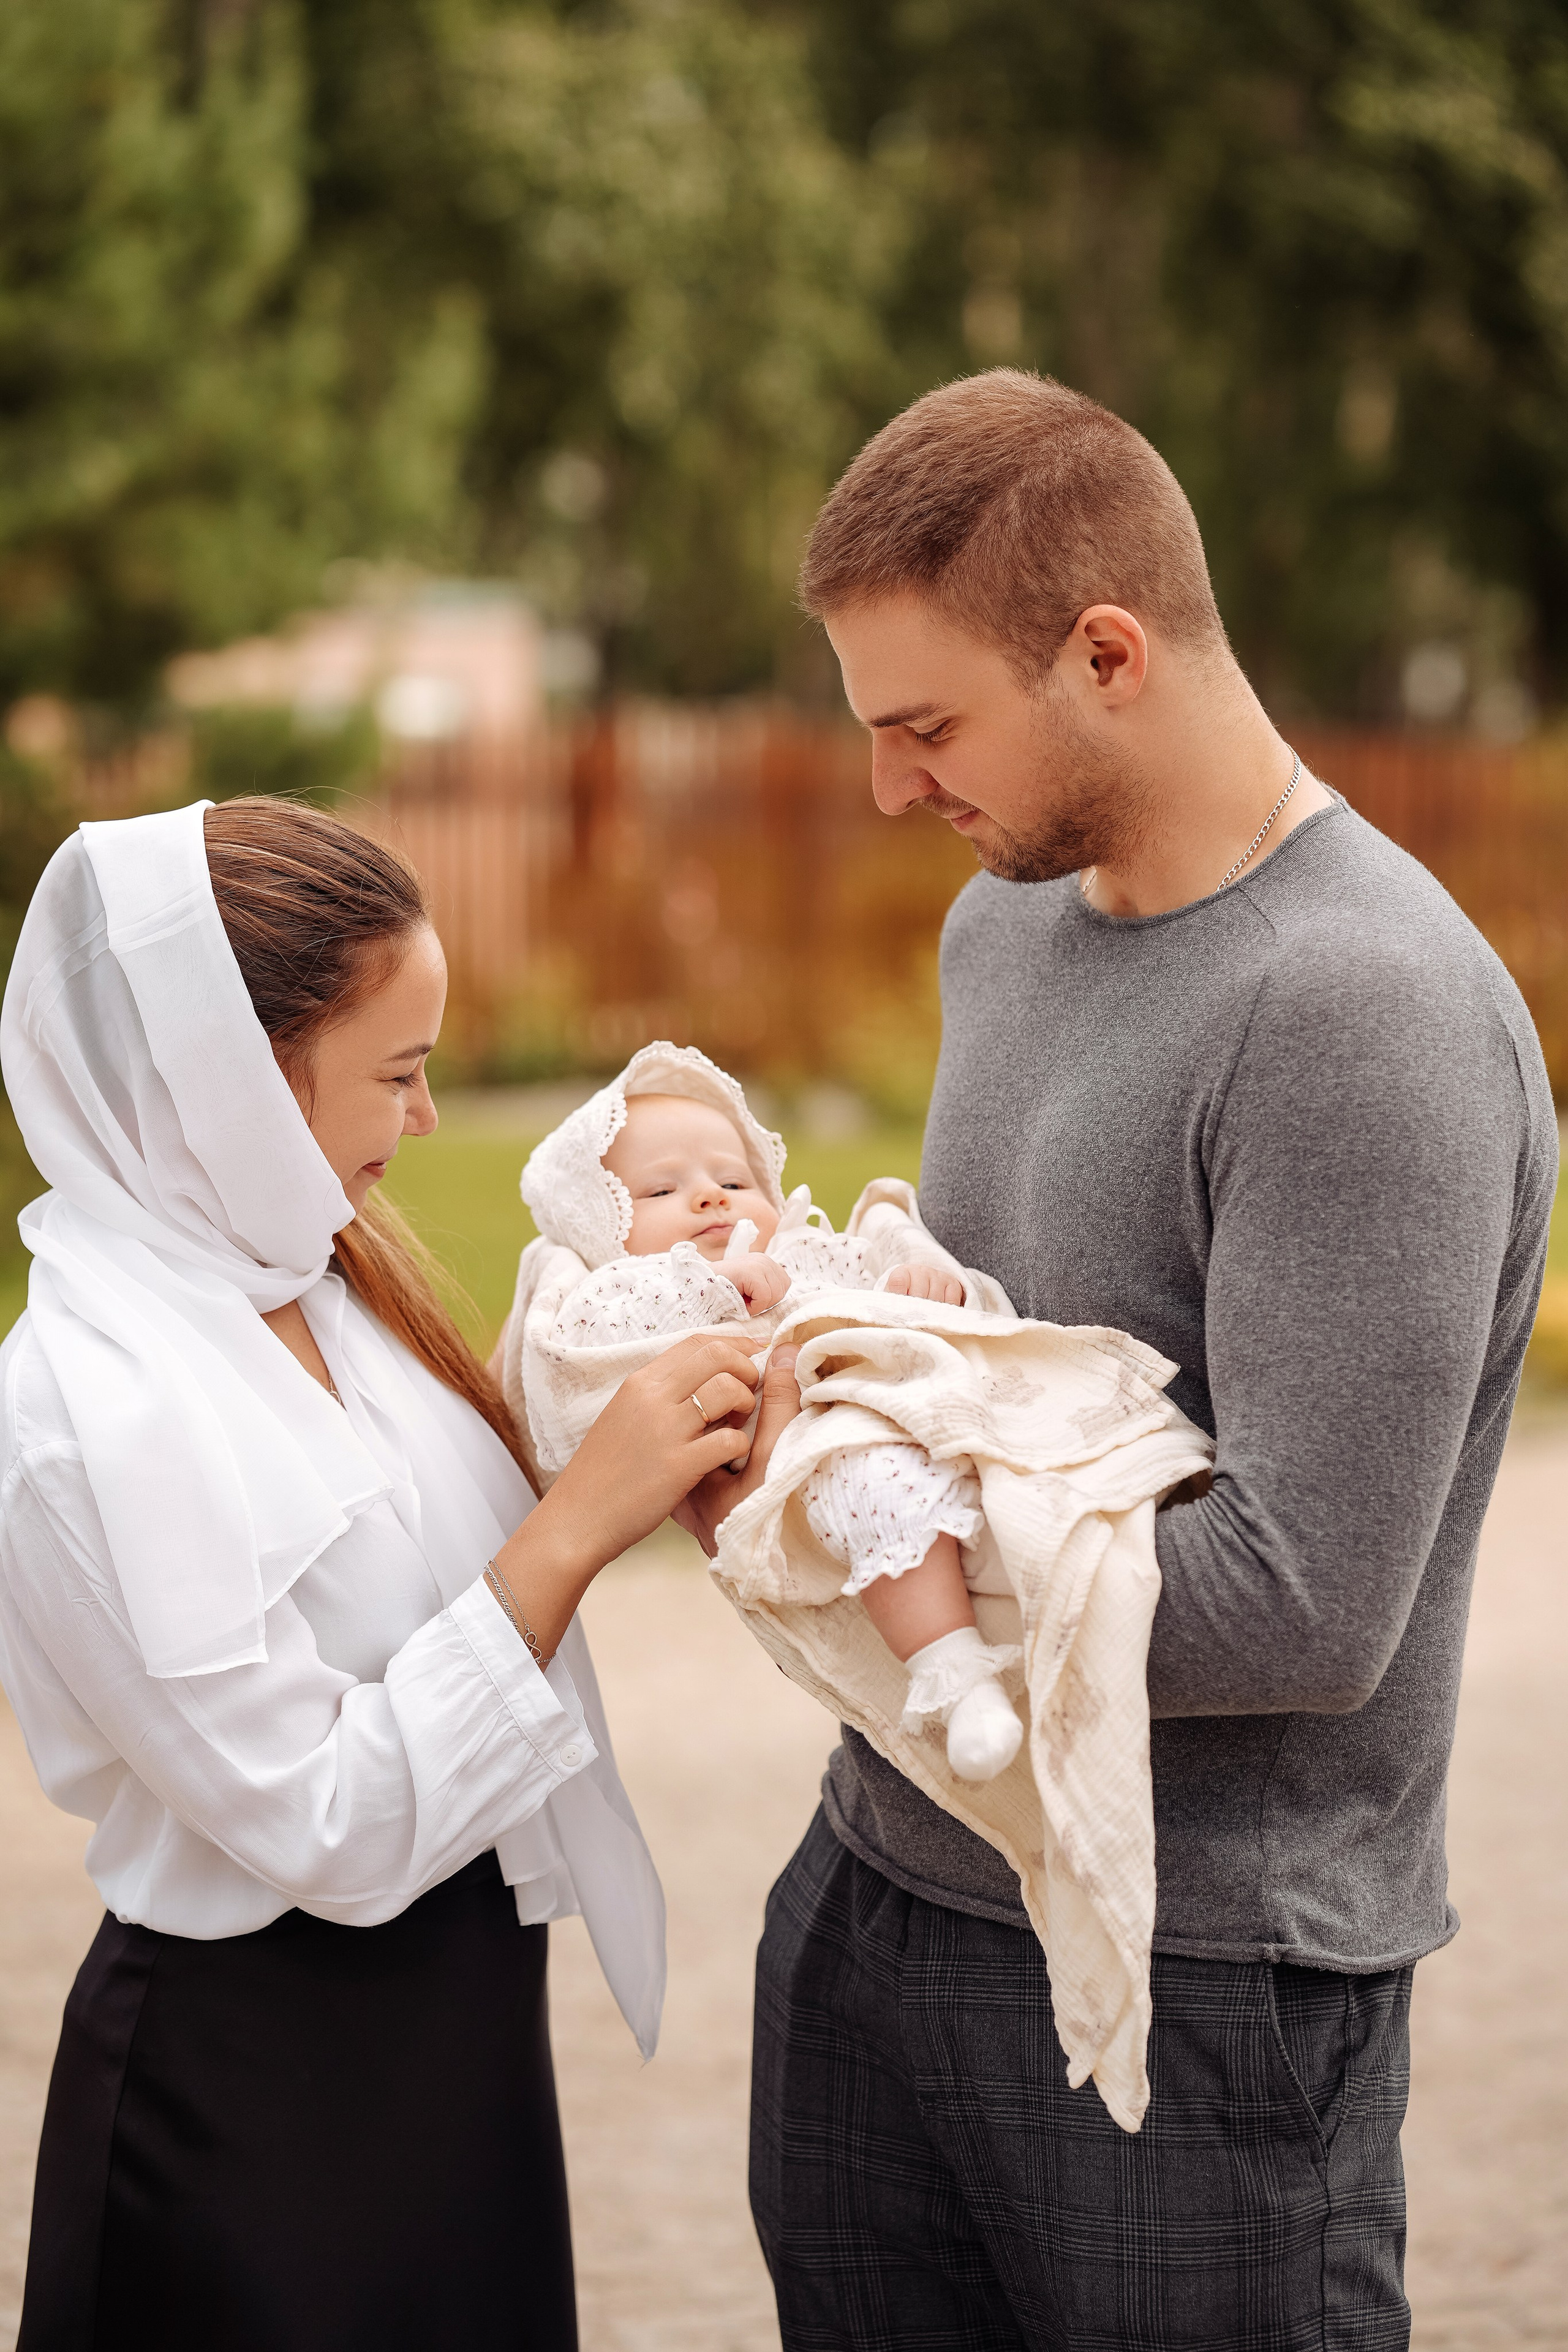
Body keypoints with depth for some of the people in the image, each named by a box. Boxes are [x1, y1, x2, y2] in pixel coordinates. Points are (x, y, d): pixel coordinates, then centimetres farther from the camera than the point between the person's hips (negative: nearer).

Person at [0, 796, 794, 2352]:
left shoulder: (314, 1277, 3)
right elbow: (328, 1831, -25)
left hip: (460, 2006, 8)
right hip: (261, 2090, -8)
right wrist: (578, 1524, -26)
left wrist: (658, 1456, -3)